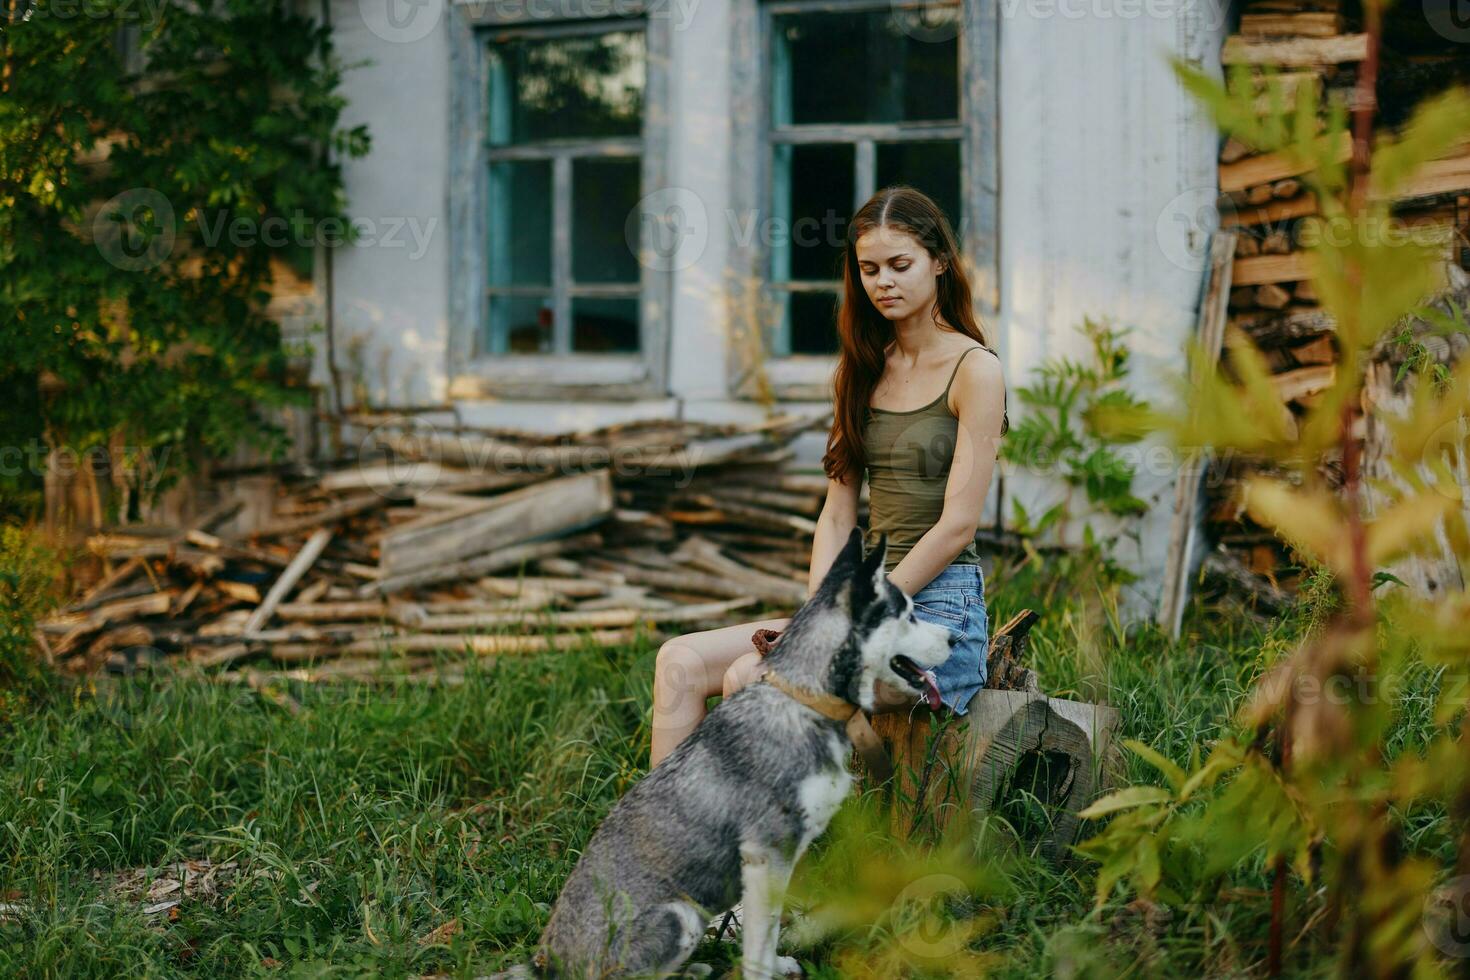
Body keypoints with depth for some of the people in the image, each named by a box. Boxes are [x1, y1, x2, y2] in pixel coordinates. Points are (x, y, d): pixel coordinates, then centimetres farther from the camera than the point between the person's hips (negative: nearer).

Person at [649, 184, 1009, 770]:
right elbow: (837, 515, 12)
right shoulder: (864, 371, 16)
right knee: (679, 662, -11)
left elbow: (957, 524, -12)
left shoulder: (974, 371, -5)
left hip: (937, 606, -7)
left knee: (751, 682, -26)